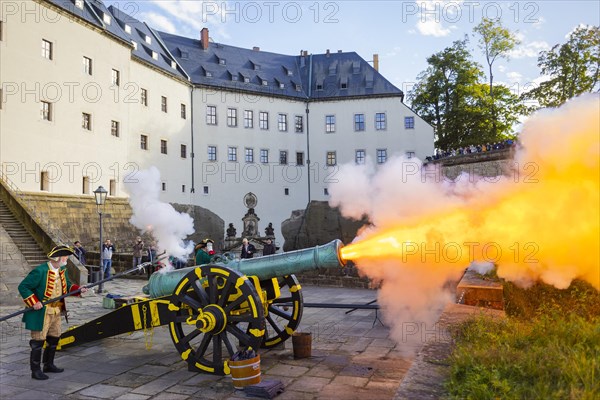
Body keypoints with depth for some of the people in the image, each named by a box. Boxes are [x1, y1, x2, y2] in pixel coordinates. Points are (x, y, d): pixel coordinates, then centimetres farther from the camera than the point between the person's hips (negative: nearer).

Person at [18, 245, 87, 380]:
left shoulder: (62, 271, 5)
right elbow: (23, 287, -16)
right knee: (38, 341, -1)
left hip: (56, 312, 9)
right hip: (41, 313, -8)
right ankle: (35, 370, 12)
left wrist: (78, 289, 0)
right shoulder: (39, 271, -20)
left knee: (54, 338, 17)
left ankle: (48, 365, 33)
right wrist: (34, 302, -22)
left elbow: (67, 285, 19)